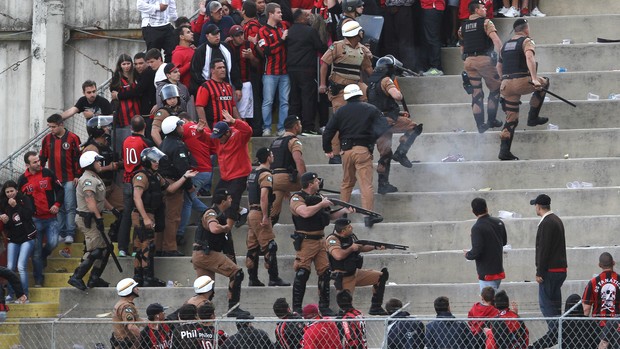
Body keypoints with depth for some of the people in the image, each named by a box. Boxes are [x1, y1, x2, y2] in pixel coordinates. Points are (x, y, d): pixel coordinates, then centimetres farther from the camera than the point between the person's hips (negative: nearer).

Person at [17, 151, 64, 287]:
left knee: (53, 243, -15)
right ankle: (38, 280, 14)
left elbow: (60, 189, 5)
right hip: (34, 220, 0)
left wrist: (57, 204, -9)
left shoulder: (48, 173, 0)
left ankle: (44, 255, 23)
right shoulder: (22, 180, -1)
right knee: (36, 252, 2)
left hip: (51, 218, 0)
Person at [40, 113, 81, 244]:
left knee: (70, 207, -4)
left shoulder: (72, 138, -4)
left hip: (69, 179, -4)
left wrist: (77, 175, -7)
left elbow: (78, 158, -3)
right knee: (58, 208, 6)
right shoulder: (47, 139, 7)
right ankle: (61, 233, 10)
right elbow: (43, 158, 13)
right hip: (53, 180, 4)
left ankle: (70, 234, -2)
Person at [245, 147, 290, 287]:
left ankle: (253, 279, 10)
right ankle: (274, 278, -8)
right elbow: (264, 195, -23)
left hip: (251, 213, 9)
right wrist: (265, 216, -23)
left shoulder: (252, 173, 15)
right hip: (260, 213, -9)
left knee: (252, 248, 9)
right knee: (269, 247, -7)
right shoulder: (266, 175, -13)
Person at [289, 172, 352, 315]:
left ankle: (324, 306, 11)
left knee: (325, 272, 4)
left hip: (320, 241, 7)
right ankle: (296, 308, -3)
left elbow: (330, 216, 21)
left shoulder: (318, 197, 15)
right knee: (302, 274, -9)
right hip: (305, 242, -7)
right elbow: (305, 212, -26)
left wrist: (344, 211, 5)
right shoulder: (297, 198, -8)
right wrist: (321, 204, -16)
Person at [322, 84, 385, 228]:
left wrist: (328, 149, 20)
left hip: (346, 151, 3)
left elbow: (328, 132, 8)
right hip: (363, 150, -3)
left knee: (346, 183, 19)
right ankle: (368, 215, -17)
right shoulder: (370, 109, 2)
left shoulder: (341, 112, 9)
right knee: (366, 184, -8)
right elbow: (382, 127, -5)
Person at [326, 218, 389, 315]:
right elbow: (338, 255, -36)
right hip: (343, 277, -8)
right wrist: (352, 248, -20)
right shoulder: (332, 240, -20)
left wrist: (375, 247, 7)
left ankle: (376, 307, 11)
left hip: (356, 273, 8)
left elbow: (361, 247, 23)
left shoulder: (351, 236, 5)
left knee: (382, 276, 5)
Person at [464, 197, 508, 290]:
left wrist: (467, 255, -1)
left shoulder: (477, 228, -19)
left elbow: (476, 252, -22)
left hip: (486, 273, -7)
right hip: (499, 270, 7)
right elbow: (504, 241, 17)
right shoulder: (499, 223, 3)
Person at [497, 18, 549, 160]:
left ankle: (504, 150, -1)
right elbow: (529, 58, -19)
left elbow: (499, 66, 27)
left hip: (506, 85, 6)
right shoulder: (527, 42, 0)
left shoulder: (505, 45, 21)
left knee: (511, 119, 10)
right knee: (544, 82, 22)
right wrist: (534, 78, -27)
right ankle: (533, 117, 17)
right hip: (521, 82, -6)